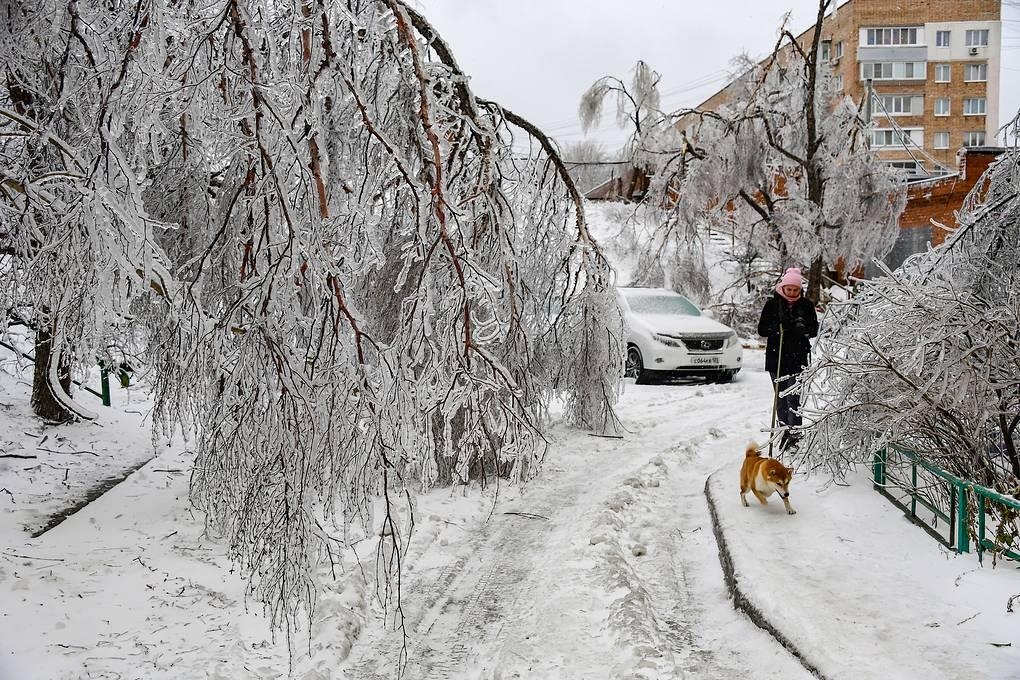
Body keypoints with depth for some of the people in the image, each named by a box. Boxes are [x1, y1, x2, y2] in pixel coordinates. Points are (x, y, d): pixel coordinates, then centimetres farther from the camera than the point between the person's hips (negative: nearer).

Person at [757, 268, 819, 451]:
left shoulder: (806, 305, 4)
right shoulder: (772, 304, 2)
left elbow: (814, 331, 7)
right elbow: (762, 329, 1)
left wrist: (803, 327, -15)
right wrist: (777, 327, -19)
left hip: (798, 358, -1)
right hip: (776, 358, 1)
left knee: (793, 398, -10)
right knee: (780, 397, 7)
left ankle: (794, 434, -11)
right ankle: (785, 433, 15)